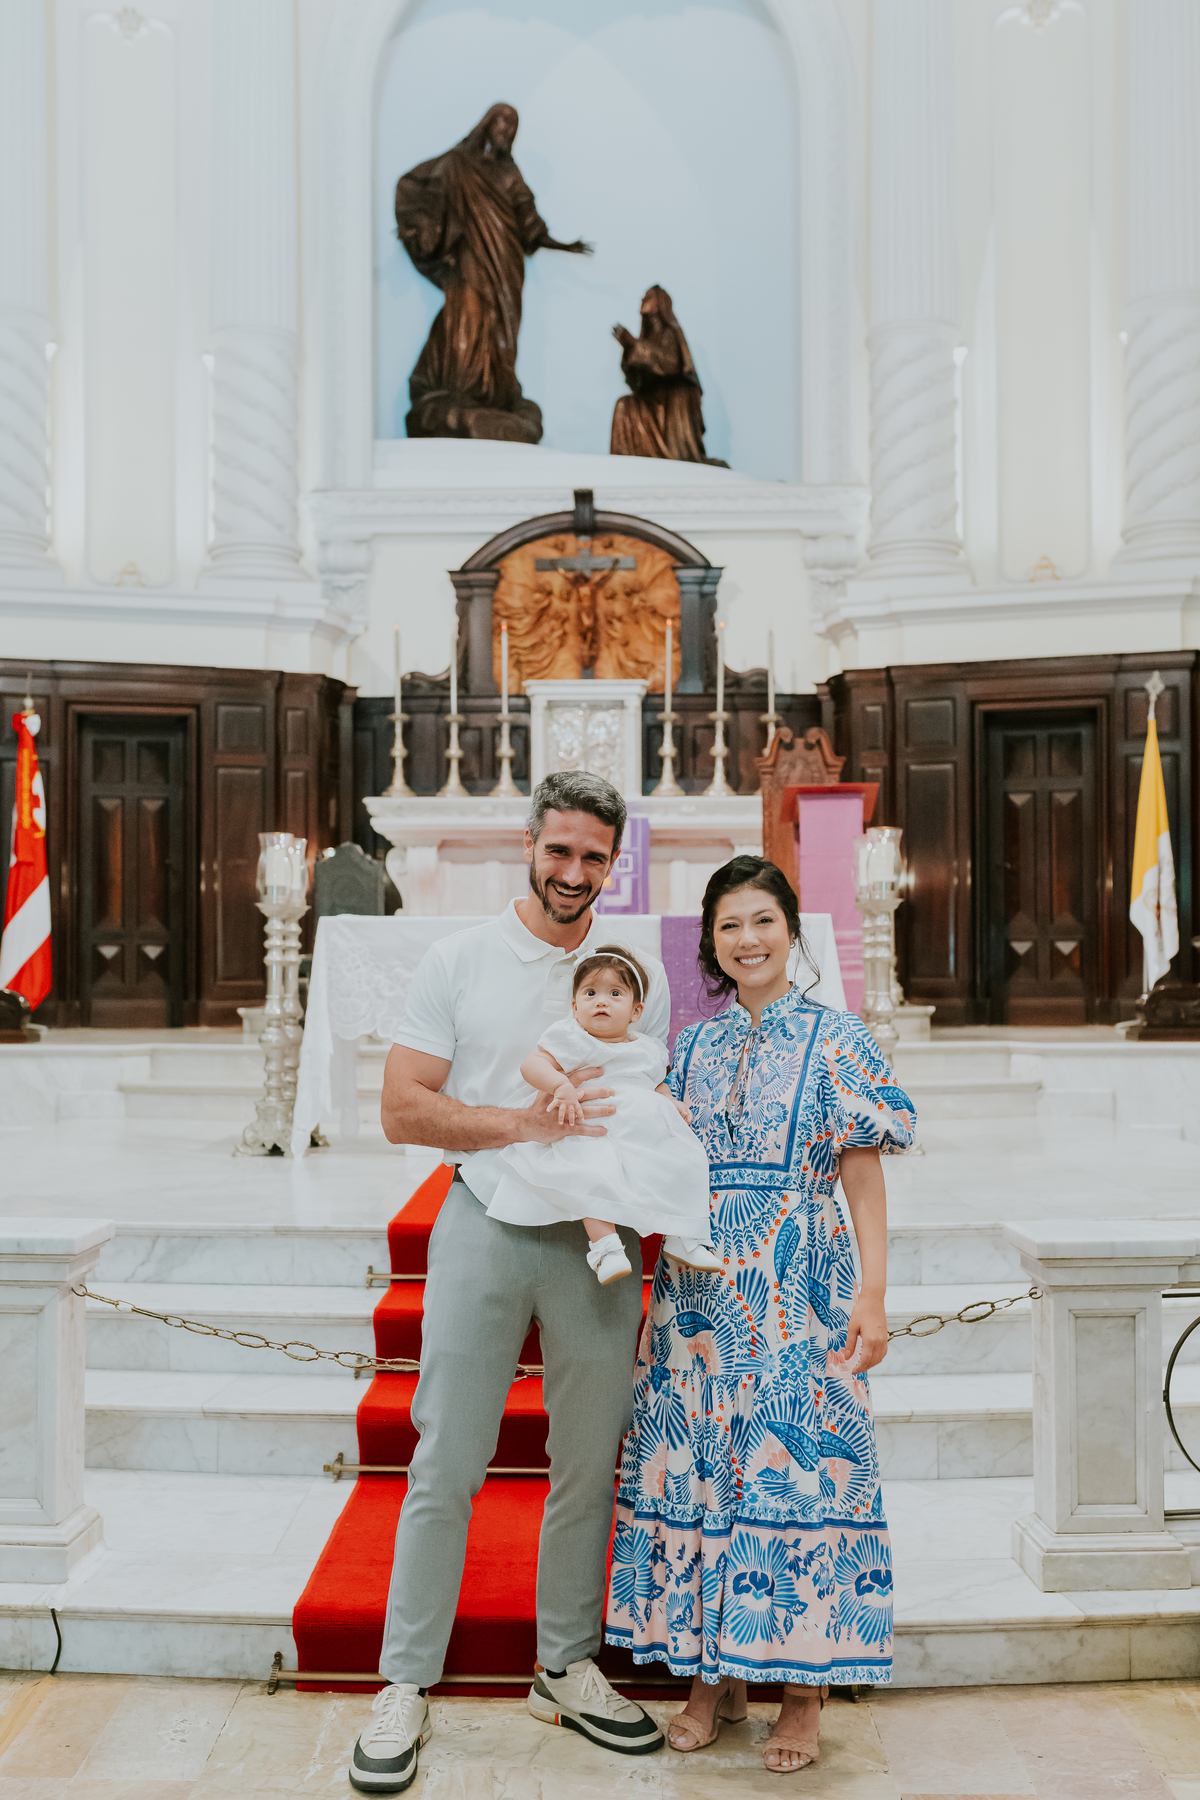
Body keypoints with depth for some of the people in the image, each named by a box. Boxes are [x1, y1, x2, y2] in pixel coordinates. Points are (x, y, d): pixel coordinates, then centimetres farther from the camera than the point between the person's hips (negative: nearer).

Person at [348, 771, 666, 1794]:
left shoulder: (638, 973, 8)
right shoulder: (458, 962, 1)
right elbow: (404, 1110, -5)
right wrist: (528, 1123, -18)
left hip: (597, 1235, 3)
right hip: (485, 1222, -2)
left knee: (590, 1462, 10)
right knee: (447, 1462, 3)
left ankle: (567, 1668, 28)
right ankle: (406, 1686, 17)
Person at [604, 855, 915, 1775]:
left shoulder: (836, 1038, -1)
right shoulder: (692, 1047, 10)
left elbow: (865, 1178, -2)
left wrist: (872, 1296, -8)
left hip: (799, 1296, -4)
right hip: (699, 1290, 4)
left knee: (796, 1470, -1)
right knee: (697, 1468, 7)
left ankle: (805, 1689, 15)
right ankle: (715, 1673, 22)